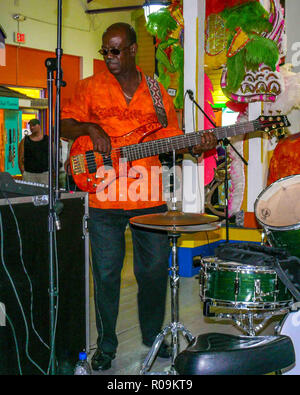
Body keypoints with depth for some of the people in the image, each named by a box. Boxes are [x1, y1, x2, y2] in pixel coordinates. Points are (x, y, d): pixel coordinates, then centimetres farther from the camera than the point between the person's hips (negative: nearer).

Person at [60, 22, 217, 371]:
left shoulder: (157, 94, 10)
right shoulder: (90, 87, 5)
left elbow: (171, 139, 11)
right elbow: (64, 125, 8)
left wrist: (197, 145, -8)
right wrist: (90, 129, -11)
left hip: (149, 197, 2)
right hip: (104, 200, -1)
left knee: (155, 270, 9)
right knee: (106, 274, 3)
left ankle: (152, 335, 32)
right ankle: (106, 345, 22)